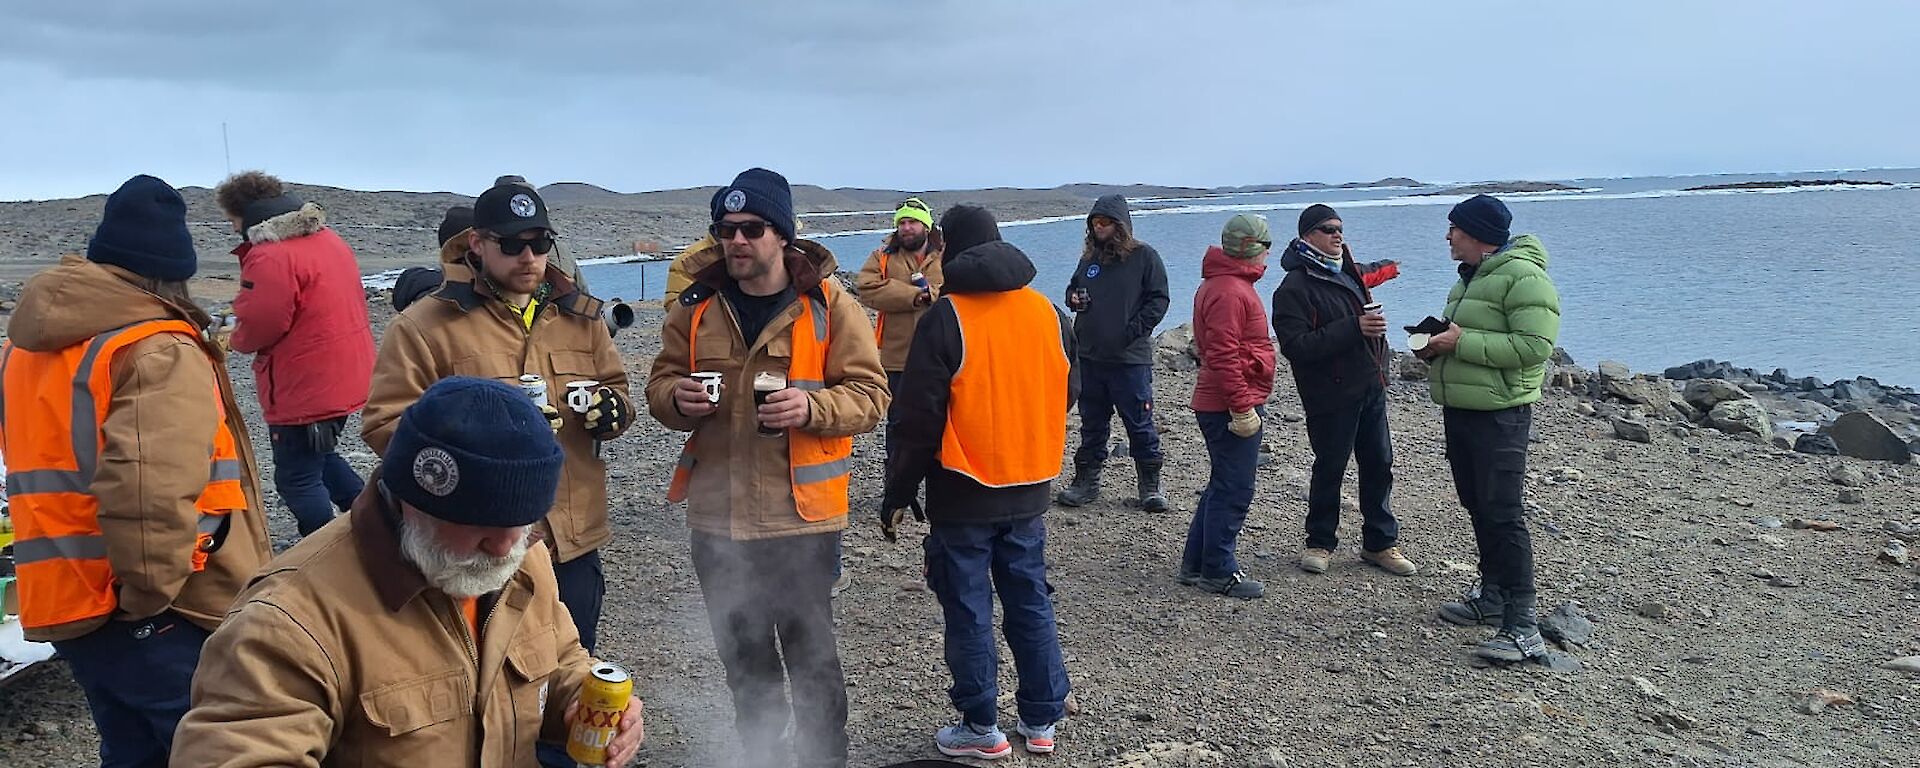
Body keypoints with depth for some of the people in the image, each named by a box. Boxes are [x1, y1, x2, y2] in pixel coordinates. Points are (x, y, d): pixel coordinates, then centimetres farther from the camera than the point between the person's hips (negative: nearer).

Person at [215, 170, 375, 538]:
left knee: (297, 478, 4)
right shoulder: (329, 238, 9)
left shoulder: (270, 256, -19)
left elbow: (258, 325, -21)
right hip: (347, 378, 9)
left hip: (304, 390, -9)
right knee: (320, 457, 27)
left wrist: (237, 340, 2)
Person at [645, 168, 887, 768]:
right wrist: (677, 397, -13)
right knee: (743, 662, 20)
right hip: (717, 519, 4)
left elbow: (870, 394, -7)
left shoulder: (828, 305, -7)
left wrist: (812, 406, -26)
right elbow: (660, 385, 11)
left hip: (802, 517, -4)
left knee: (810, 658, 7)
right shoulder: (695, 307, 4)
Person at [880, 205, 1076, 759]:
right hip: (1030, 491, 5)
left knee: (969, 613, 6)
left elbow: (919, 418, -14)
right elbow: (1068, 395, 13)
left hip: (963, 497, -5)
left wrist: (898, 494, -5)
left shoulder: (945, 319, -14)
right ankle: (1042, 720, 23)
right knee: (1031, 603, 15)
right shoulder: (1048, 313, 2)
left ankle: (981, 729, 15)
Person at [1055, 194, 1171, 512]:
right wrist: (1074, 299, 1)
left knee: (1140, 425, 2)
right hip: (1090, 357, 5)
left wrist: (1133, 330, -15)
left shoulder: (1144, 256, -4)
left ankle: (1150, 486, 12)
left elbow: (1158, 299, -6)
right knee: (1091, 423, 13)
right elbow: (1073, 289, 25)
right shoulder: (1089, 258, 12)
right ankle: (1086, 481, 22)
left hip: (1130, 358, -5)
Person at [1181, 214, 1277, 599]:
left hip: (1220, 405, 11)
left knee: (1224, 485, 18)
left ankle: (1196, 564, 25)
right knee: (1234, 491, -3)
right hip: (1231, 408, -11)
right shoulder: (1230, 292, -19)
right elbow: (1223, 357, -25)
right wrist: (1241, 408, -24)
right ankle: (1218, 572, 5)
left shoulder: (1222, 284, 16)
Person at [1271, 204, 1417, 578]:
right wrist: (1353, 328, -28)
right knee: (1330, 468, 2)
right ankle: (1319, 543, 18)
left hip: (1370, 388, 8)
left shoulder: (1349, 273, 14)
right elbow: (1295, 346, -23)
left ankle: (1380, 543, 21)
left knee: (1379, 464, 10)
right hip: (1331, 395, -7)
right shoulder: (1294, 288, -12)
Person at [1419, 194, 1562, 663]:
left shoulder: (1523, 276, -15)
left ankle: (1523, 627, -10)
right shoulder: (1471, 277, 17)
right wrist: (1436, 344, 5)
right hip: (1459, 409, 10)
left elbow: (1535, 346, -24)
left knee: (1503, 515, -12)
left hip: (1499, 414, -10)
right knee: (1477, 507, 16)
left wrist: (1462, 342, -23)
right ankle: (1492, 597, 28)